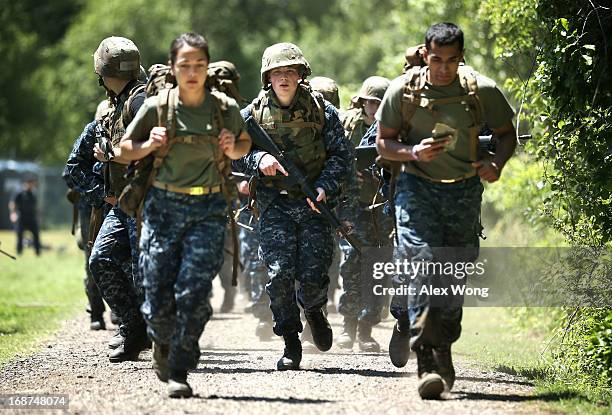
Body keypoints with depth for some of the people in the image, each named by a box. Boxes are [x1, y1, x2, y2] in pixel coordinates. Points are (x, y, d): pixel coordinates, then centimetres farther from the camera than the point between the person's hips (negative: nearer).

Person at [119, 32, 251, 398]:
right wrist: (149, 145, -11)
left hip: (209, 208, 0)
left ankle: (179, 372, -4)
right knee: (159, 294, -1)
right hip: (164, 206, 1)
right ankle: (163, 343, 32)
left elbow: (245, 143, 18)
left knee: (194, 291, -13)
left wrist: (233, 149, -5)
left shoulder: (226, 109, 0)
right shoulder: (157, 107, -2)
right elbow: (125, 149, 9)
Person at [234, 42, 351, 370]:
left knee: (313, 276, -6)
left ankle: (313, 310, 31)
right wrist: (258, 160, -18)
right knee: (279, 274, -11)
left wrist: (325, 187, -13)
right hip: (275, 205, 0)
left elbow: (340, 154, 3)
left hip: (315, 204, 0)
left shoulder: (322, 110, 1)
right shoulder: (254, 113, 3)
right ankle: (291, 345, 2)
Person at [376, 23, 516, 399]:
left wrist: (497, 165, -12)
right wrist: (414, 152, -18)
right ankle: (425, 361, -22)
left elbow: (507, 133, 8)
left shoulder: (483, 91, -6)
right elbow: (384, 143, 2)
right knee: (421, 264, -18)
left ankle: (443, 350, 30)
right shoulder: (403, 90, -7)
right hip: (417, 187, -2)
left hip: (464, 191, 2)